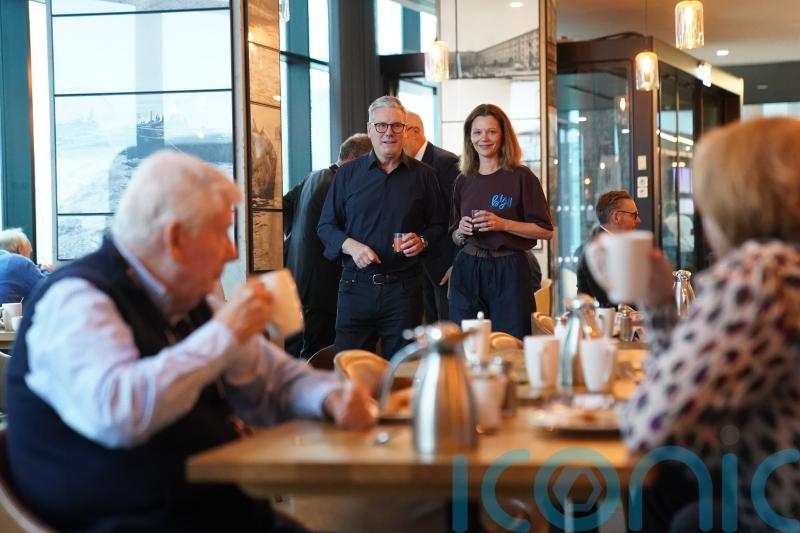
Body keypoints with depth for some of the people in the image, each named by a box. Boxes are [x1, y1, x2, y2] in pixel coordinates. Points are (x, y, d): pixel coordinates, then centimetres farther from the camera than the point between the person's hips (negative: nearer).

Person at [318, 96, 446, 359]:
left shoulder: (422, 175, 9)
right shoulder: (348, 174, 9)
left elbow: (438, 225, 15)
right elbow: (326, 226, 9)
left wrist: (423, 240, -7)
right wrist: (351, 246, -10)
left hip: (404, 287, 0)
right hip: (356, 285, 0)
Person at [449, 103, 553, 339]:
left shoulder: (521, 177, -1)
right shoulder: (463, 181, 12)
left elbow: (545, 231, -4)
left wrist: (504, 224, -14)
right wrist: (461, 232, -2)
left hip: (509, 272, -4)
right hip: (467, 270, 4)